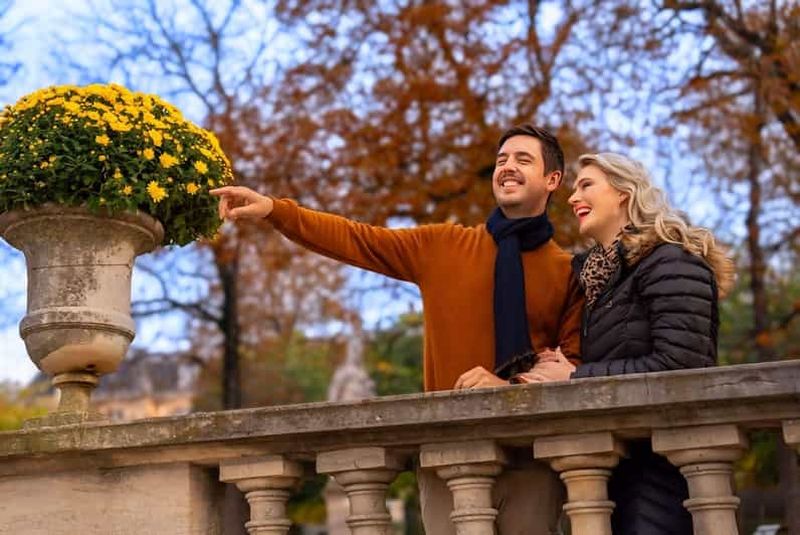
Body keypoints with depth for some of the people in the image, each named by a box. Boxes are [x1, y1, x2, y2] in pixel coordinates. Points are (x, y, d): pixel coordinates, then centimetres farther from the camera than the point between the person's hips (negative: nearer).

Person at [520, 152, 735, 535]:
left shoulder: (667, 261, -9)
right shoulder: (596, 274, 17)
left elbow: (679, 365, -21)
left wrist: (576, 377, -13)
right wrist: (555, 370, -2)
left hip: (660, 460, -8)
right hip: (612, 461, 8)